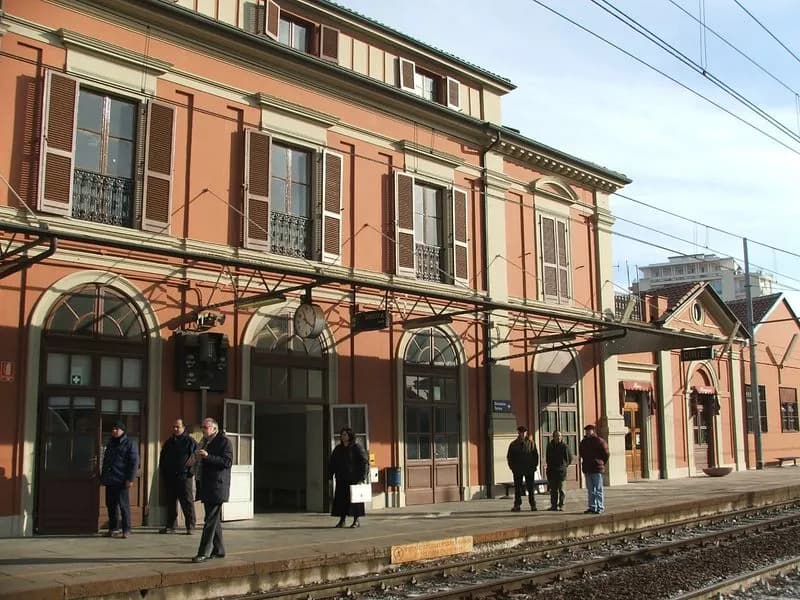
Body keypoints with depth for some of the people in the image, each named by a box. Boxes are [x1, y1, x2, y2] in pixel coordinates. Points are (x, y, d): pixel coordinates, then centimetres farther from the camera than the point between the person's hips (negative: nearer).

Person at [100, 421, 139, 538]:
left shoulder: (129, 444, -4)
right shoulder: (110, 444, 19)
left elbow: (134, 462, -10)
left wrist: (130, 479, -16)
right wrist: (102, 477, 21)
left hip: (121, 481, -7)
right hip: (109, 480, 7)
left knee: (123, 505, -5)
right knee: (111, 505, 10)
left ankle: (126, 530, -1)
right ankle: (113, 529, 18)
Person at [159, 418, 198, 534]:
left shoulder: (190, 441, -1)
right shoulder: (169, 442, 16)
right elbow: (162, 458, 21)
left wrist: (191, 472, -13)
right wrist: (163, 473, 12)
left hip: (184, 477, -5)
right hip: (169, 477, 6)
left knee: (187, 502, -4)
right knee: (171, 502, 10)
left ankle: (190, 527, 0)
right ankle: (170, 526, 17)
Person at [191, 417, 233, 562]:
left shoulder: (224, 442, -8)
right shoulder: (205, 442, 18)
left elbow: (227, 462, -19)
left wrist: (207, 456, -23)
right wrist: (196, 459, 9)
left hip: (217, 487, -9)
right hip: (206, 487, 9)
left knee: (211, 520, -9)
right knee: (214, 519, 13)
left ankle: (204, 553, -9)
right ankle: (218, 550, 21)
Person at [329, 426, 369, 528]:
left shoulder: (356, 447, -4)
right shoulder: (338, 449, 12)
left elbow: (363, 462, -9)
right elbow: (332, 463, 15)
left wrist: (362, 478, -16)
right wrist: (330, 477, 7)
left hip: (354, 479, -5)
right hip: (341, 479, 5)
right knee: (340, 499, 3)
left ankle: (356, 520, 7)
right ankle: (342, 520, 11)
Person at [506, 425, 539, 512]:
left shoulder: (531, 443, 4)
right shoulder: (513, 444, 5)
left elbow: (536, 455, 6)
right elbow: (509, 456, 9)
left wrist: (534, 466, -2)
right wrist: (512, 467, -1)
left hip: (530, 469, 0)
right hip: (517, 470, 1)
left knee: (530, 488, 4)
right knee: (517, 488, 2)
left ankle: (533, 505, 10)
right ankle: (517, 505, 6)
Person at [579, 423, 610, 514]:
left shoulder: (599, 441, -6)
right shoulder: (584, 442, 12)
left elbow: (606, 454, -3)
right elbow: (581, 454, 26)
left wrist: (601, 464, 1)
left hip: (597, 469, -6)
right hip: (587, 469, 6)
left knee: (598, 490, -3)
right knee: (590, 490, 10)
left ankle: (600, 508, 1)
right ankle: (592, 507, 16)